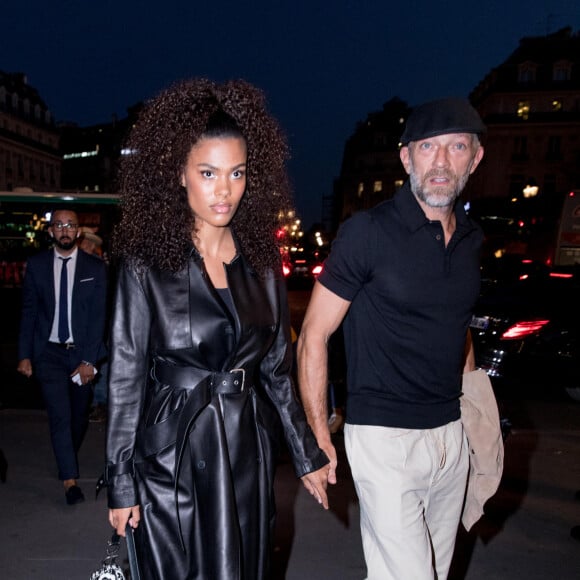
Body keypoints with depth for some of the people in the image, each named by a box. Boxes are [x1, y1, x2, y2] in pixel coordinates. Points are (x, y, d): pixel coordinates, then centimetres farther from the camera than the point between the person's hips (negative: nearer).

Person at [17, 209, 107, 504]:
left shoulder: (95, 267, -3)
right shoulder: (37, 264, 1)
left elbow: (98, 316, -6)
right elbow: (28, 311, 4)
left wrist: (89, 360, -11)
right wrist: (25, 355, -1)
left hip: (82, 352, 1)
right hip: (49, 352, -1)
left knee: (79, 416, 14)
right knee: (60, 414, -9)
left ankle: (68, 459, 41)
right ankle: (70, 480, 1)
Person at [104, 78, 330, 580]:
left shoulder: (261, 256, 1)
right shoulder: (147, 261, -9)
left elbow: (277, 366, 7)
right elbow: (126, 375, -6)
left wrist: (307, 454, 9)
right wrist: (120, 482, -4)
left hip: (248, 449, 3)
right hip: (172, 453, -3)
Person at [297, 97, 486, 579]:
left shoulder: (471, 237, 6)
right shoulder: (369, 232, -13)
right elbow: (314, 336, -10)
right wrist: (318, 434, -10)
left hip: (452, 432, 6)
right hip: (385, 437, -6)